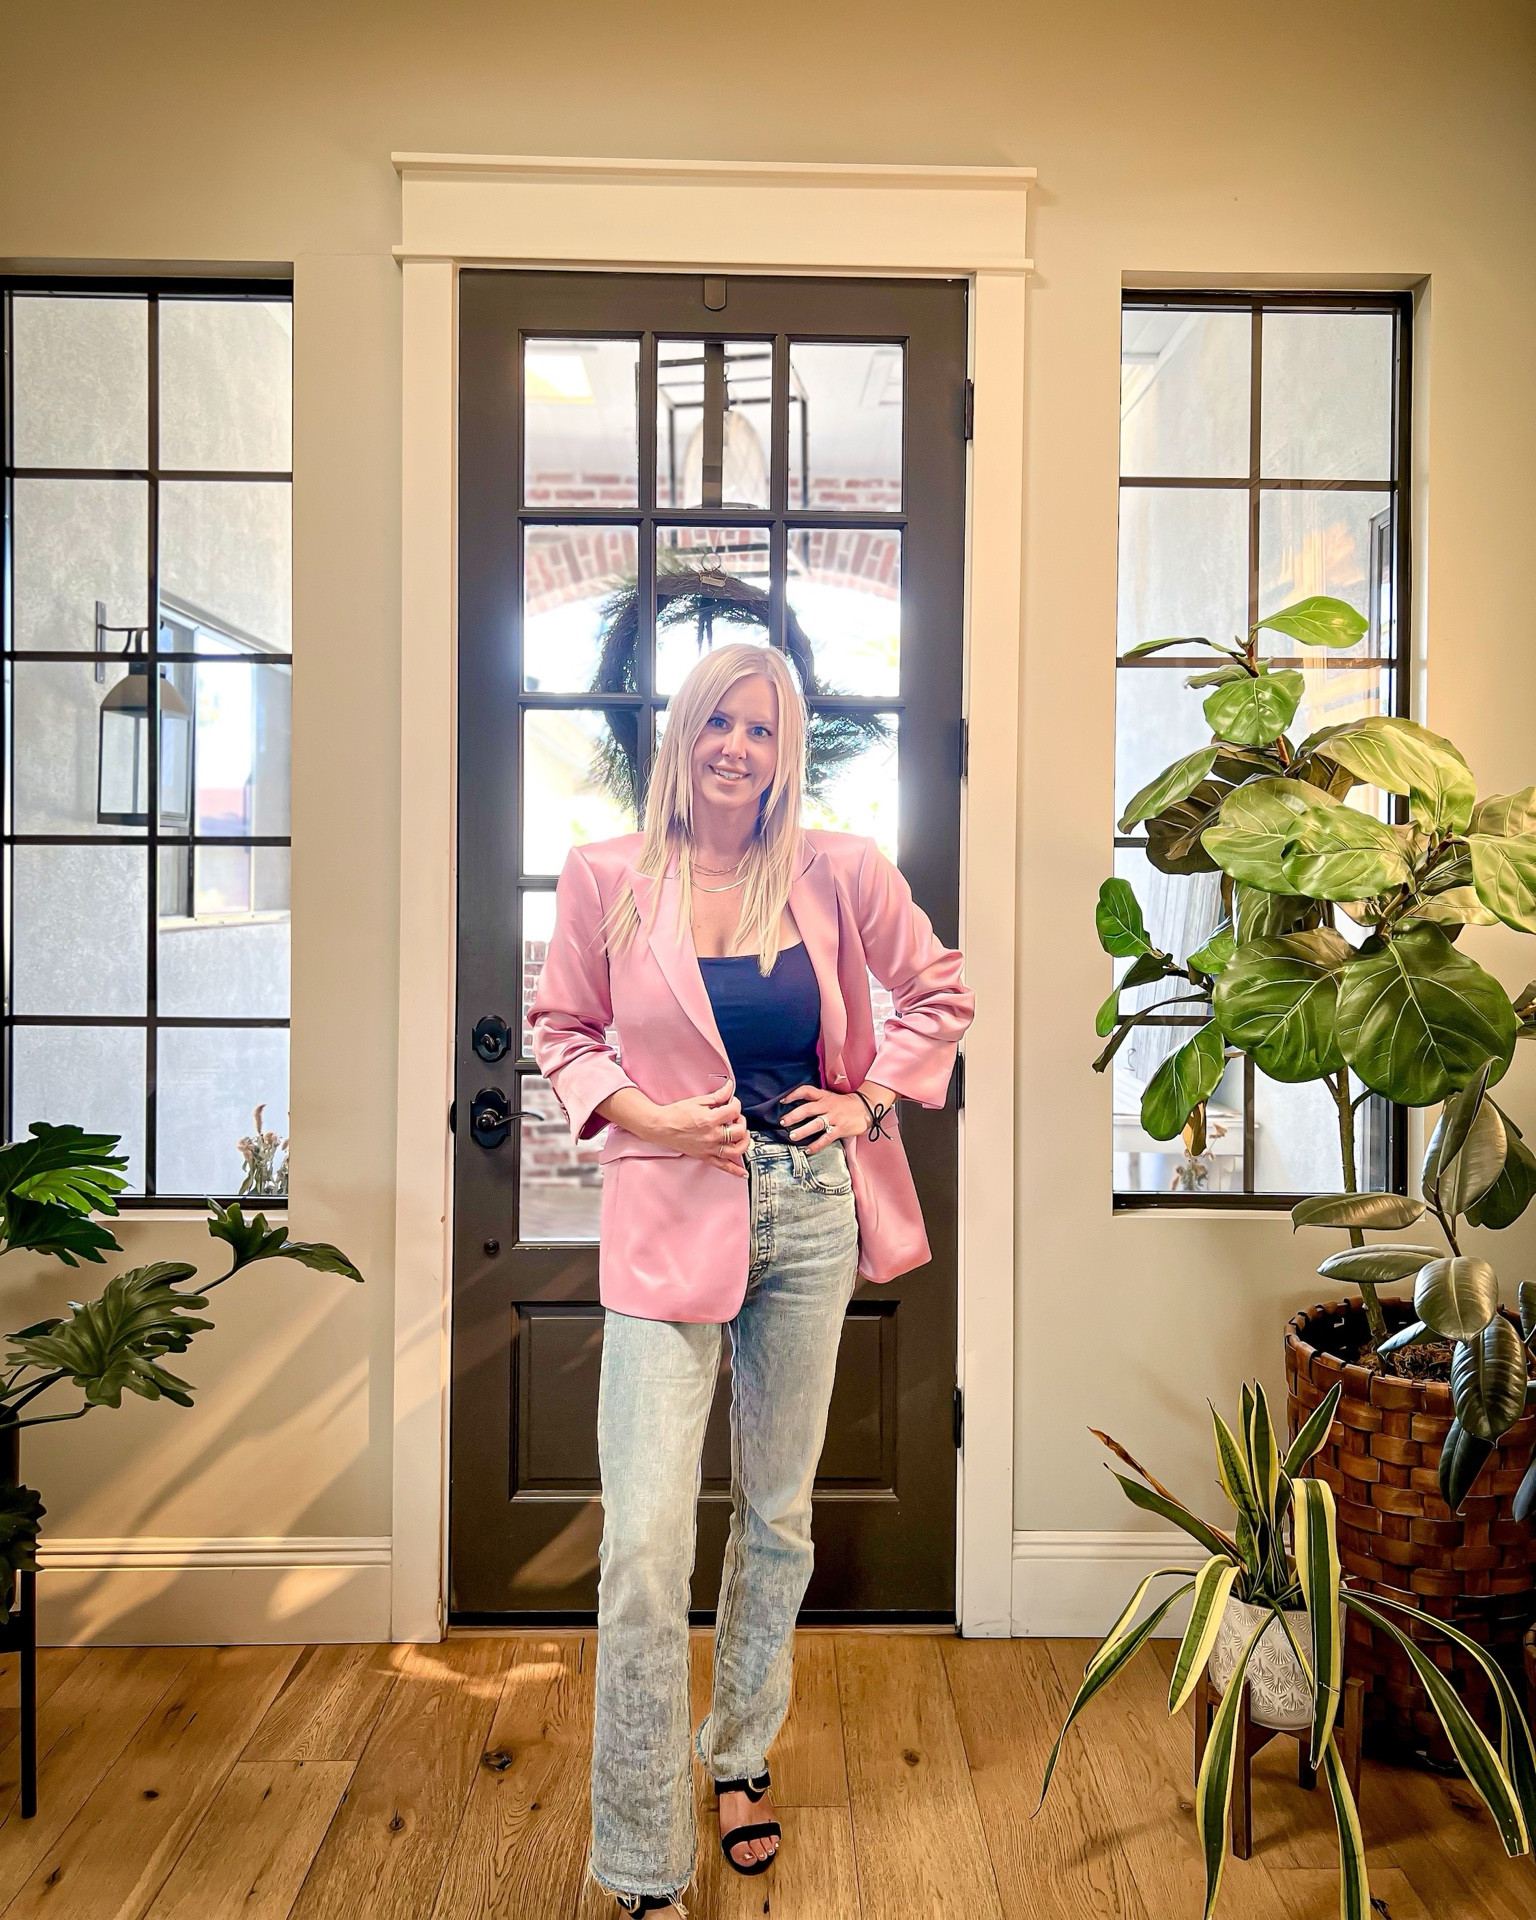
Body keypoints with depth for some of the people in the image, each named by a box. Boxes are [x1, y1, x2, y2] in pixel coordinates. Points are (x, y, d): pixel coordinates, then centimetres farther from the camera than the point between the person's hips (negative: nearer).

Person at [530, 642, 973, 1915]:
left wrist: (873, 1100, 0)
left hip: (811, 1208, 2)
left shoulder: (839, 872, -1)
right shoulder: (606, 877, -3)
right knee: (645, 1545, -5)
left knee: (778, 1515, 17)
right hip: (670, 1218, -2)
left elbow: (938, 990, 11)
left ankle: (742, 1758, 42)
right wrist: (640, 1115, -9)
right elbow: (562, 1028, 7)